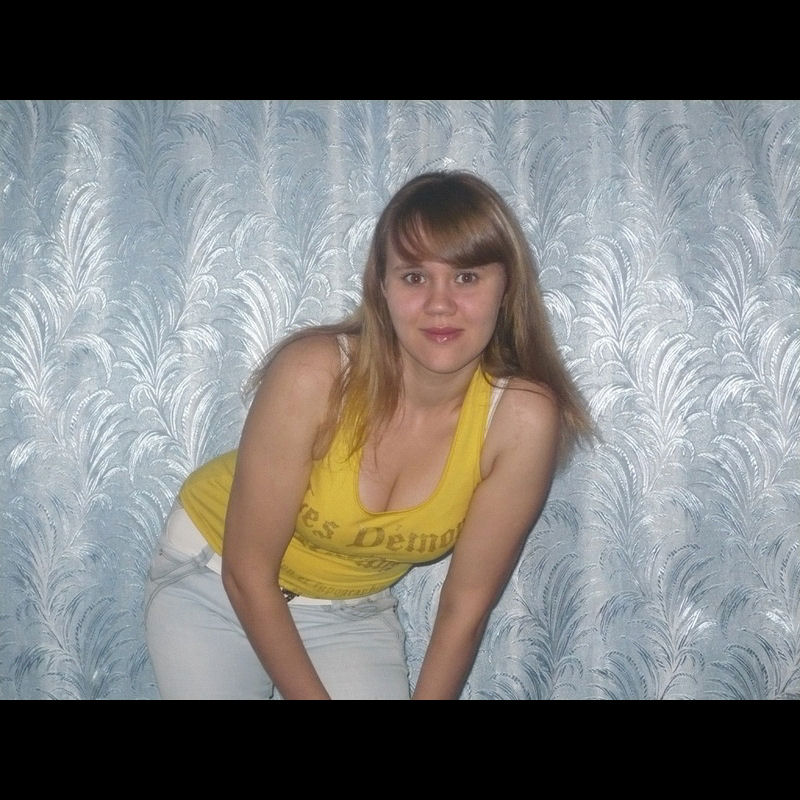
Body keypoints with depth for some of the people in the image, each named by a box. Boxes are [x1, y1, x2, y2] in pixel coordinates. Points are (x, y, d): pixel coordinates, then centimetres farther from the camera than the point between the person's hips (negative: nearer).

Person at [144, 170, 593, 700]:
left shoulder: (522, 419, -25)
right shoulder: (313, 375, -31)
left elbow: (466, 605, -14)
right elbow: (248, 573, -21)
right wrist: (310, 694, -15)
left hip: (354, 614, 2)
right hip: (217, 586, -2)